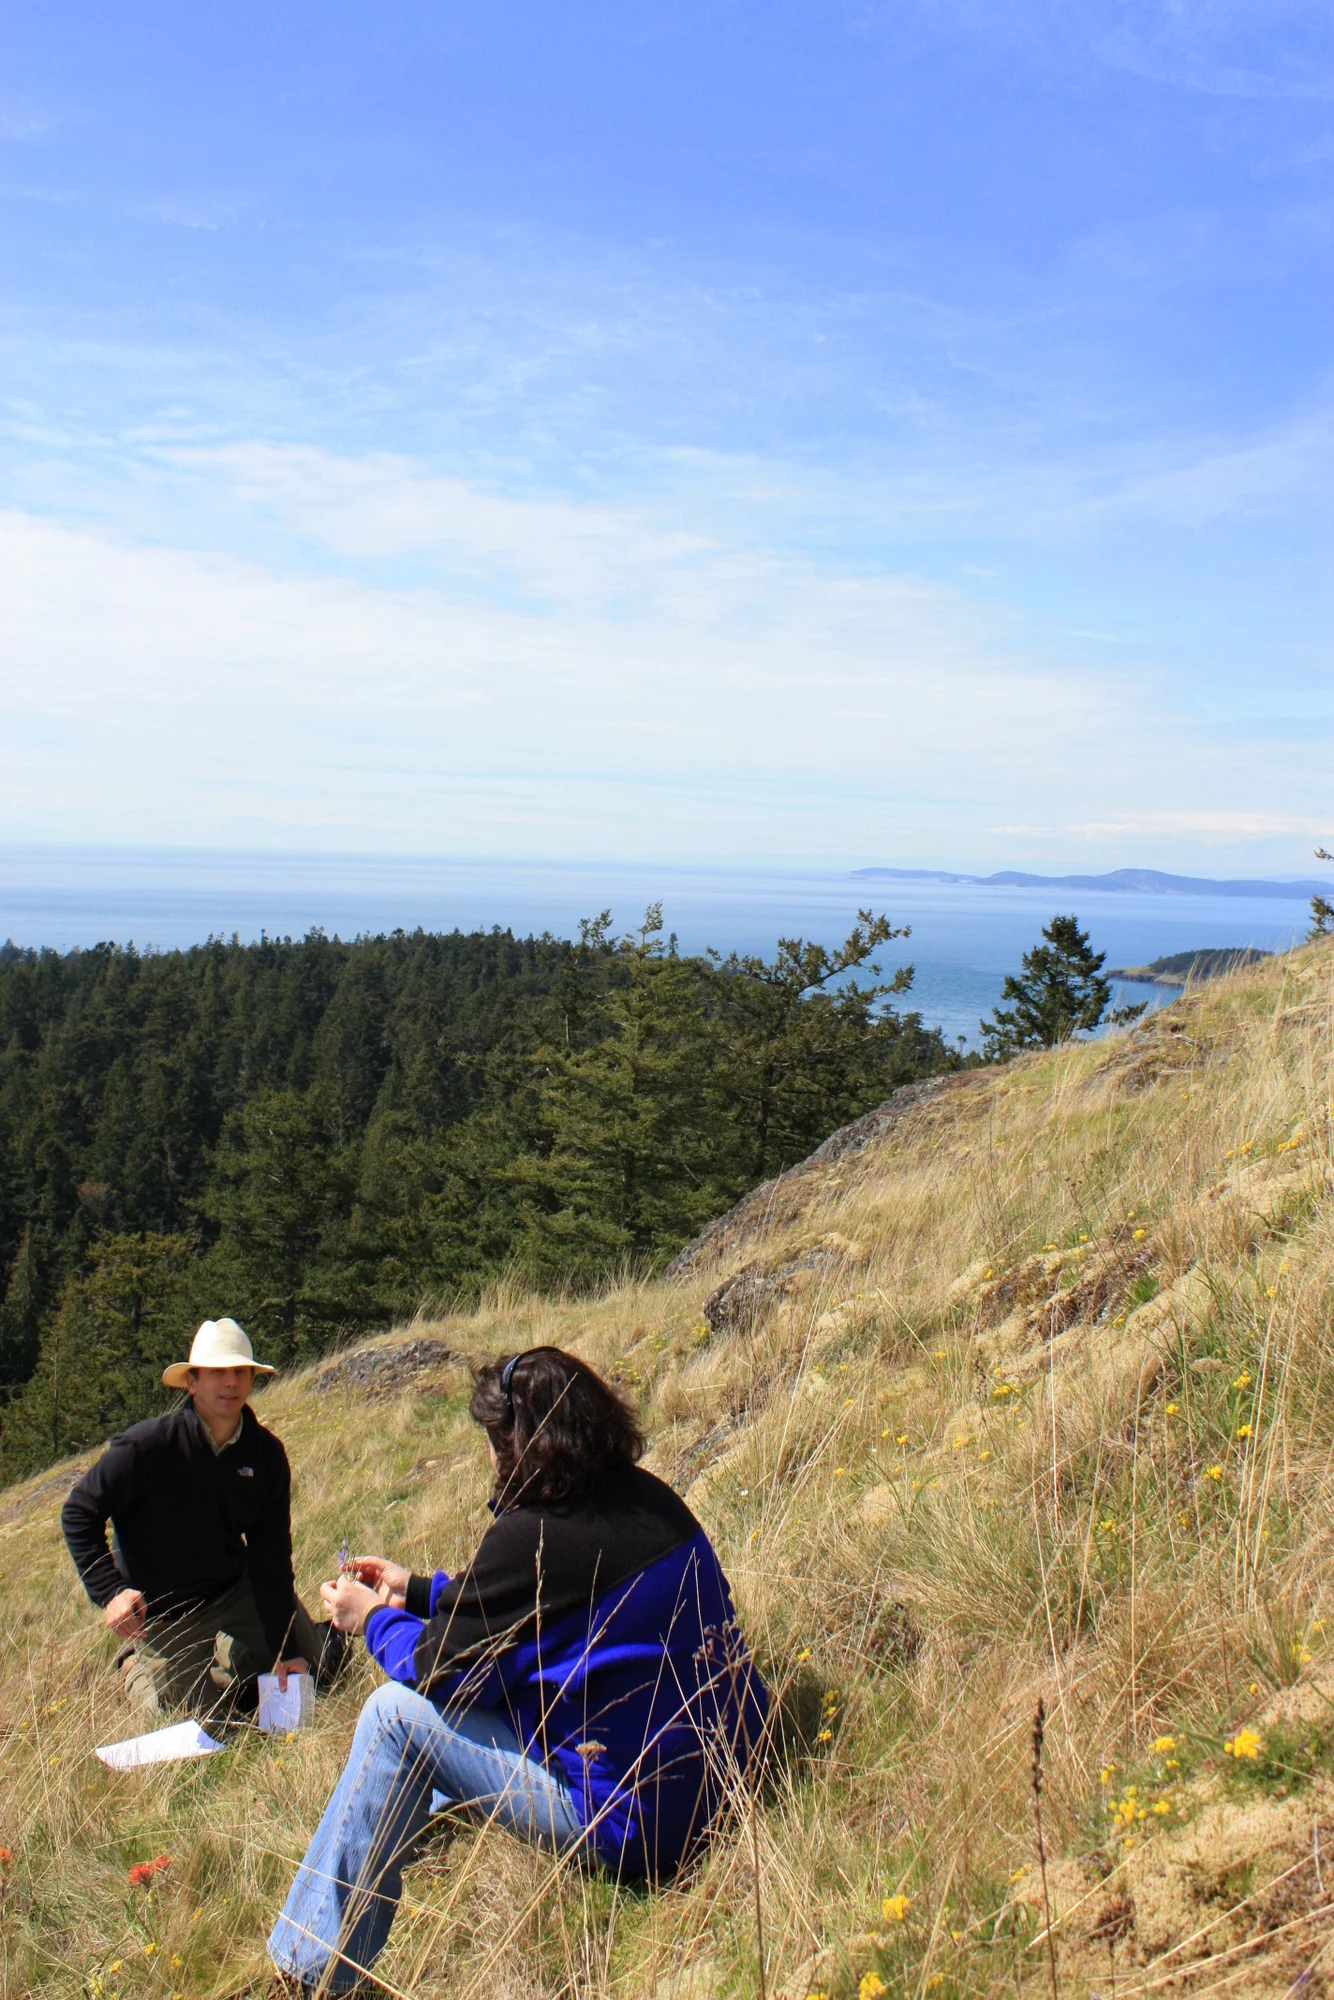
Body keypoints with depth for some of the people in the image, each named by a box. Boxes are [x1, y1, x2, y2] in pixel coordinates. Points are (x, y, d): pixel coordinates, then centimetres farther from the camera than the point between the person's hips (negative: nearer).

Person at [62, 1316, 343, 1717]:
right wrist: (108, 1592, -25)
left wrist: (286, 1650, -14)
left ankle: (225, 1655, 30)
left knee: (321, 1664, 6)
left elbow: (271, 1560, -11)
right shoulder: (147, 1446, -25)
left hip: (236, 1591, 4)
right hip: (162, 1616, -4)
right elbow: (79, 1513, -15)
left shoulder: (266, 1454, -13)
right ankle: (137, 1663, 26)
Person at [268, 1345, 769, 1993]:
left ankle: (316, 1974, 10)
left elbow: (440, 1667, -9)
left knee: (397, 1713, -1)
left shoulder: (533, 1537, -22)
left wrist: (374, 1619, 9)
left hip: (637, 1821, -9)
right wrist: (418, 1590, 21)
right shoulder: (645, 1496, 2)